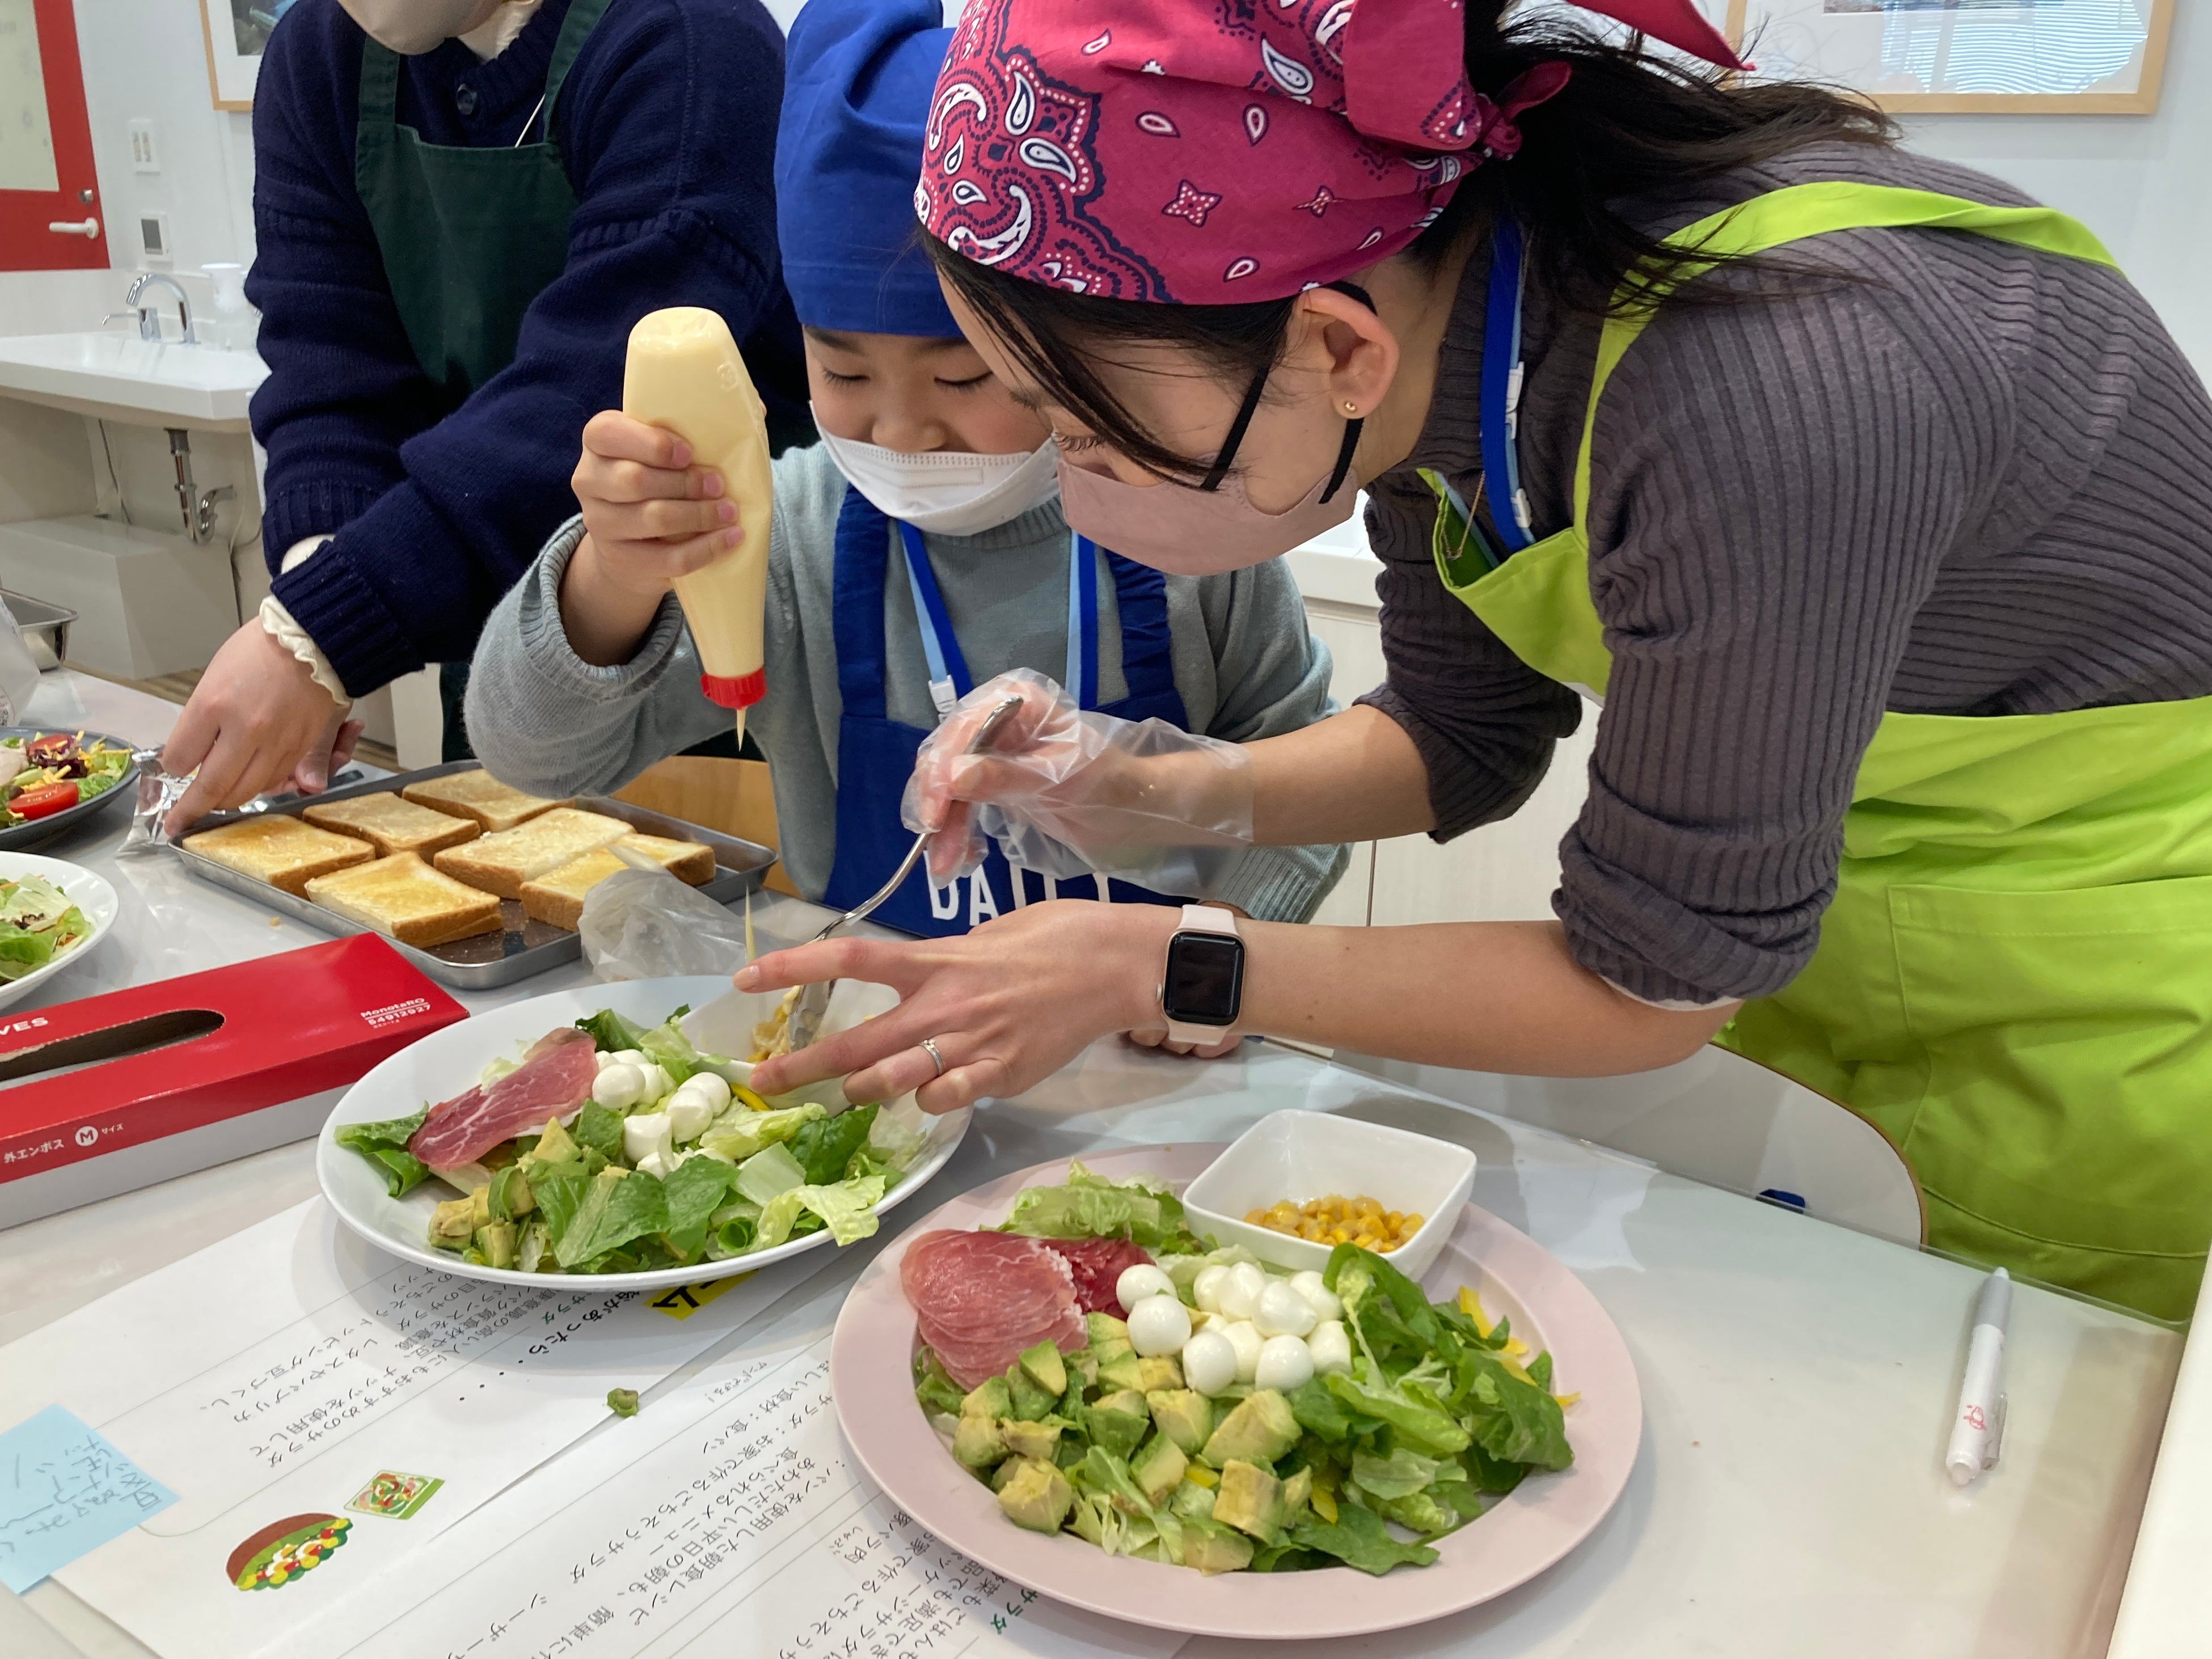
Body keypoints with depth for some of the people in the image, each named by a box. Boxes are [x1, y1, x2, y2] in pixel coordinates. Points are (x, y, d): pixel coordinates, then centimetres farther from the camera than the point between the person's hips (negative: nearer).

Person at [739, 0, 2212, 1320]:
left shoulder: (1758, 401, -39)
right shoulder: (1422, 302, -14)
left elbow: (1649, 985, -26)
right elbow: (1465, 744, 0)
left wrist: (1158, 971, -24)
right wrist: (1159, 794, -15)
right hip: (1803, 939, 6)